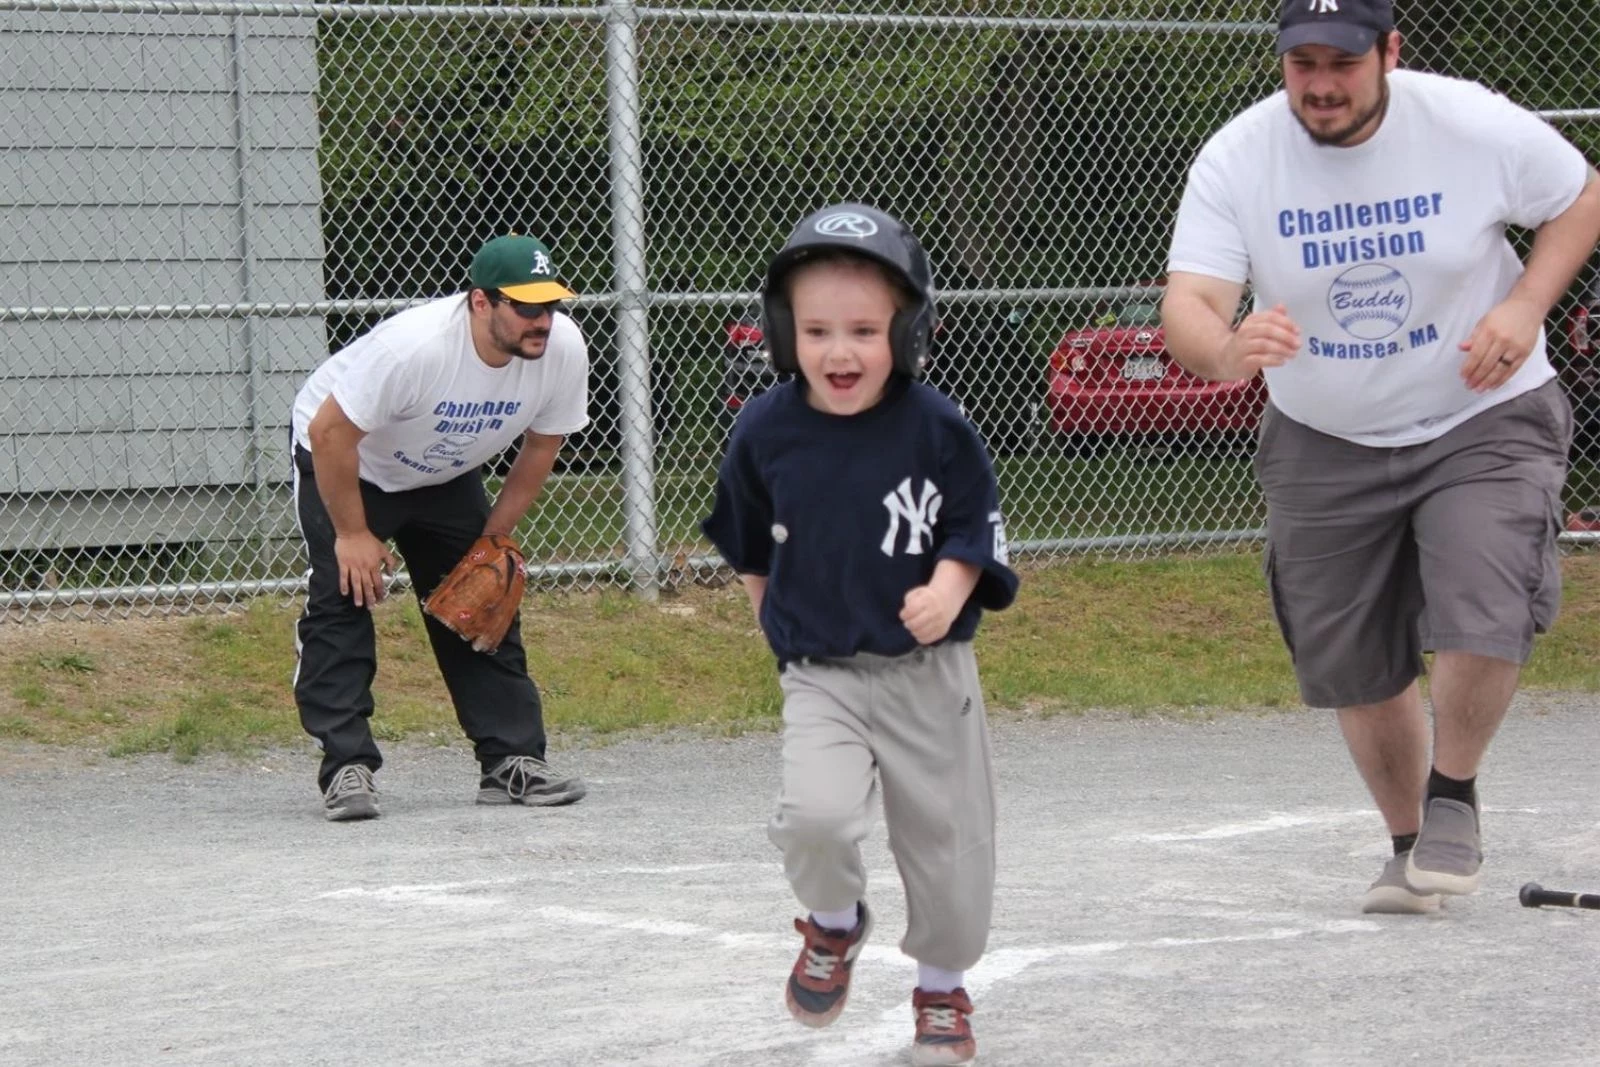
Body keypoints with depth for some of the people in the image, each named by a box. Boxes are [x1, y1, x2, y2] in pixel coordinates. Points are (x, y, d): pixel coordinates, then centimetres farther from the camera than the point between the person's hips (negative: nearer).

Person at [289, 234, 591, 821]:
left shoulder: (563, 349, -23)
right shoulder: (413, 346, -40)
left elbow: (540, 448, -6)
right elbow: (330, 432, -30)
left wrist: (491, 541, -5)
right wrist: (353, 534, -23)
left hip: (447, 477, 5)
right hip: (342, 462, -5)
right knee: (345, 595, -16)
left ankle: (512, 761, 6)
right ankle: (347, 767, -14)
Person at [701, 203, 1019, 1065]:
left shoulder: (935, 427, -11)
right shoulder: (765, 431, -6)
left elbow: (978, 526, -2)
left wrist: (947, 591, -19)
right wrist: (774, 615, 19)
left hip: (930, 673, 0)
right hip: (820, 677, 0)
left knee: (947, 841, 9)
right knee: (816, 815, -24)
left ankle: (942, 989, 36)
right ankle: (834, 925, 9)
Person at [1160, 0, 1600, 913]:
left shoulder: (1473, 125, -17)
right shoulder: (1237, 159, -16)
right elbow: (1186, 307, -25)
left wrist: (1525, 306, -17)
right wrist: (1225, 351, -49)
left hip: (1483, 418, -2)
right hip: (1323, 444, 2)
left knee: (1485, 618, -21)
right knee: (1352, 666, 7)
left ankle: (1454, 798, 7)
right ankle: (1408, 841, 32)